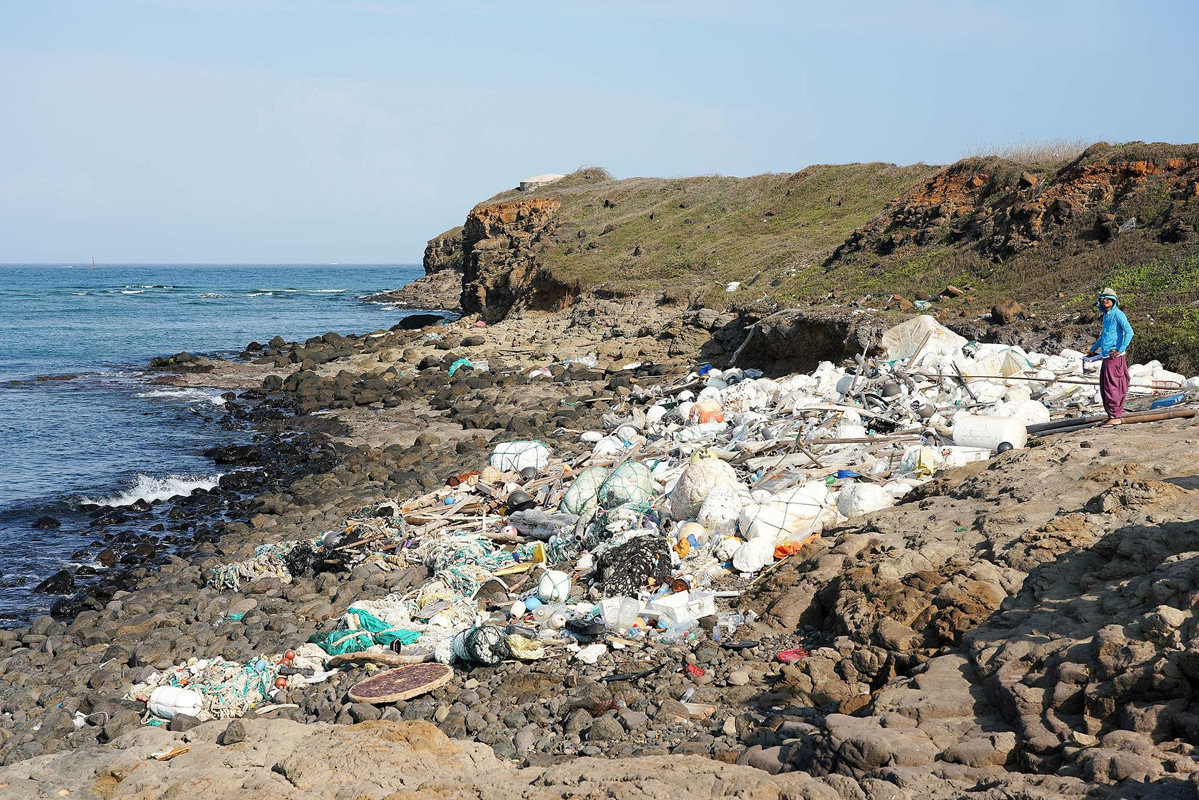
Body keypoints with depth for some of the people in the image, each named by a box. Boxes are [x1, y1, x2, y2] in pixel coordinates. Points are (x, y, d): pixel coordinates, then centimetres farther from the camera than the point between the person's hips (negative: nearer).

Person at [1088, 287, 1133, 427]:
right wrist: (1094, 348, 38)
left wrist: (1120, 350, -22)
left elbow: (1129, 332, -20)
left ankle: (1116, 417, -5)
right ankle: (1113, 415, 19)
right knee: (1104, 388, 12)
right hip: (1106, 357, 10)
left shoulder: (1118, 315, -10)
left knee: (1112, 387, -9)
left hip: (1115, 357, -10)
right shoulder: (1105, 316, 18)